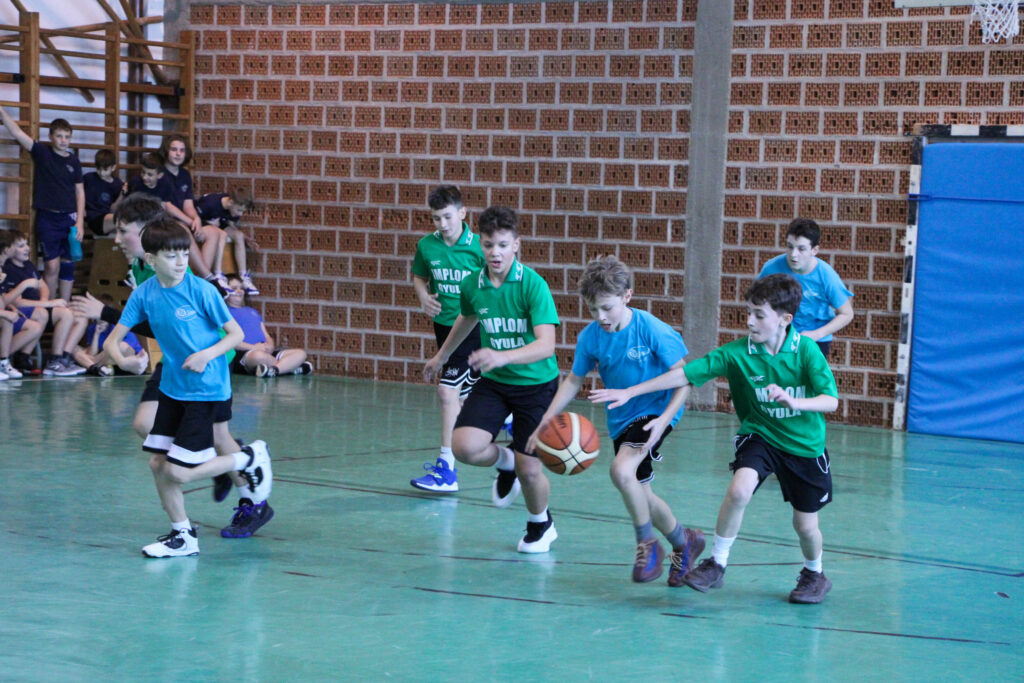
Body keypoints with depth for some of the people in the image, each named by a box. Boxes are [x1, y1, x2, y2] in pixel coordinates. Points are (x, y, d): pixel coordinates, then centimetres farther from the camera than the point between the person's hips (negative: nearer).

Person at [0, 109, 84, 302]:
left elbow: (80, 191, 8)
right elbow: (17, 133, -10)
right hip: (47, 218, -3)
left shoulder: (73, 161, 6)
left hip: (69, 219, 3)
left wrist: (80, 221, 0)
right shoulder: (42, 153, -1)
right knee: (52, 266, -6)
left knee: (68, 265, 5)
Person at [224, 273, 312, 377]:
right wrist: (253, 347, -15)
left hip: (264, 351, 8)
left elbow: (267, 336, 26)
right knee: (259, 356, -45)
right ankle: (291, 366, -30)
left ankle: (274, 370, -37)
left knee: (300, 353, -13)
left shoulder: (253, 311, 34)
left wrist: (270, 346, 0)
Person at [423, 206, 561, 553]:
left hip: (536, 384, -4)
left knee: (530, 468, -3)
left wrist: (503, 357, -45)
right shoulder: (472, 284, -5)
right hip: (493, 382, 4)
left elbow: (546, 345, -29)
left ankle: (541, 525, 30)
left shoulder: (533, 285, -20)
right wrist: (442, 356, 34)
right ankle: (506, 462, 18)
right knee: (464, 446, -18)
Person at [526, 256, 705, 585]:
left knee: (621, 470, -28)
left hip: (655, 410, -6)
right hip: (621, 418, 6)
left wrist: (665, 419, -28)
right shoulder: (590, 336, -8)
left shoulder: (652, 330, -21)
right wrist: (547, 419, -6)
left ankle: (647, 543, -7)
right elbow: (574, 380, 5)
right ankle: (684, 542, 38)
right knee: (639, 494, 12)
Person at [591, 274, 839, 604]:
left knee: (805, 524, 5)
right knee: (739, 489, -27)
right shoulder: (737, 353, -14)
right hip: (760, 435, 1)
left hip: (805, 446, -1)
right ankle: (716, 563, -9)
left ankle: (814, 574, 36)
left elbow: (831, 401, -24)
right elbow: (686, 374, -14)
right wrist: (630, 392, -18)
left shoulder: (806, 350, -18)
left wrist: (794, 402, -44)